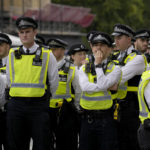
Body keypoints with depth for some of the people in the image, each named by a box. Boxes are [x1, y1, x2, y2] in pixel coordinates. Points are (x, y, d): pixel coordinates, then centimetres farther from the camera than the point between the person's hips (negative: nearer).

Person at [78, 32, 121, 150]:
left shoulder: (115, 69, 0)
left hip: (105, 119, -3)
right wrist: (108, 87, -14)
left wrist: (98, 64, -6)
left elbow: (102, 85, -16)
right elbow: (85, 87, -9)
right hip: (87, 119, 3)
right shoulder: (84, 69, 10)